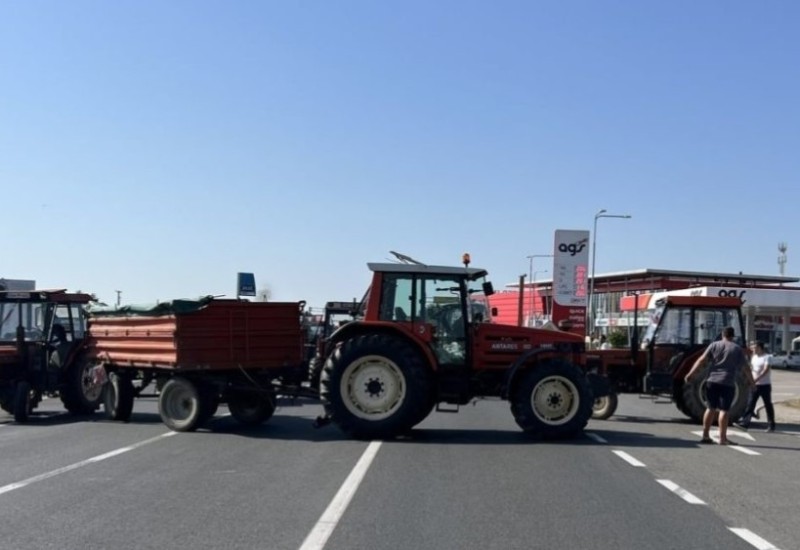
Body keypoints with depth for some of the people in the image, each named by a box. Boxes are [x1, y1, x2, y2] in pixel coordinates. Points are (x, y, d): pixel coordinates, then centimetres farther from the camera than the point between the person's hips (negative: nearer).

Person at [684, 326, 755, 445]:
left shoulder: (714, 345, 7)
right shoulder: (738, 349, 5)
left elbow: (701, 360, -2)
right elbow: (746, 368, 7)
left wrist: (690, 373, -4)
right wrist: (752, 382, 19)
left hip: (712, 381, 2)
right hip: (728, 383, -2)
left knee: (711, 407, 12)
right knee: (724, 410, -2)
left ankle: (705, 435, 13)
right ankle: (722, 438, -2)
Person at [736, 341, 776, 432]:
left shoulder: (766, 357, -10)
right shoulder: (754, 357, 11)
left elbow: (766, 370, -20)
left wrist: (757, 379, -29)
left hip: (765, 385, -6)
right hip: (755, 385, 6)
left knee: (768, 405, 3)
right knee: (750, 404, 1)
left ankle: (771, 425, 11)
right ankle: (745, 422, -2)